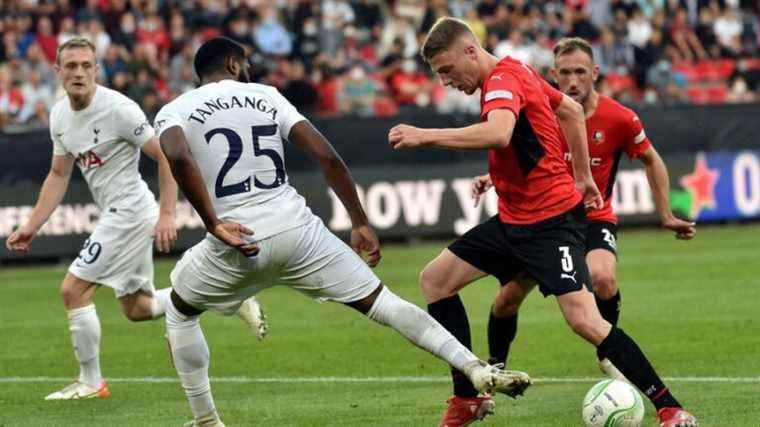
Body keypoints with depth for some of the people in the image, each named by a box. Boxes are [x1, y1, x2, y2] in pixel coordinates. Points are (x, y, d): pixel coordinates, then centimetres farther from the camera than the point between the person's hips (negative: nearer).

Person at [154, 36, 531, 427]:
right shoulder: (265, 96, 16)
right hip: (296, 229, 1)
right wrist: (360, 223, 11)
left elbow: (178, 158, -17)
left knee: (179, 311, 27)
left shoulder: (173, 111, 9)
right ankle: (476, 369, -6)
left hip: (236, 244, -1)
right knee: (379, 301, 7)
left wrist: (213, 224, -15)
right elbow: (326, 156, 6)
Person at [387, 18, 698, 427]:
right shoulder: (515, 72, 11)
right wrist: (582, 176, 26)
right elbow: (571, 110, 23)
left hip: (551, 219, -11)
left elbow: (498, 134, -40)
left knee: (584, 320, -19)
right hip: (513, 219, 11)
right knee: (434, 279, 9)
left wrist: (425, 136, -37)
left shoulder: (502, 81, -18)